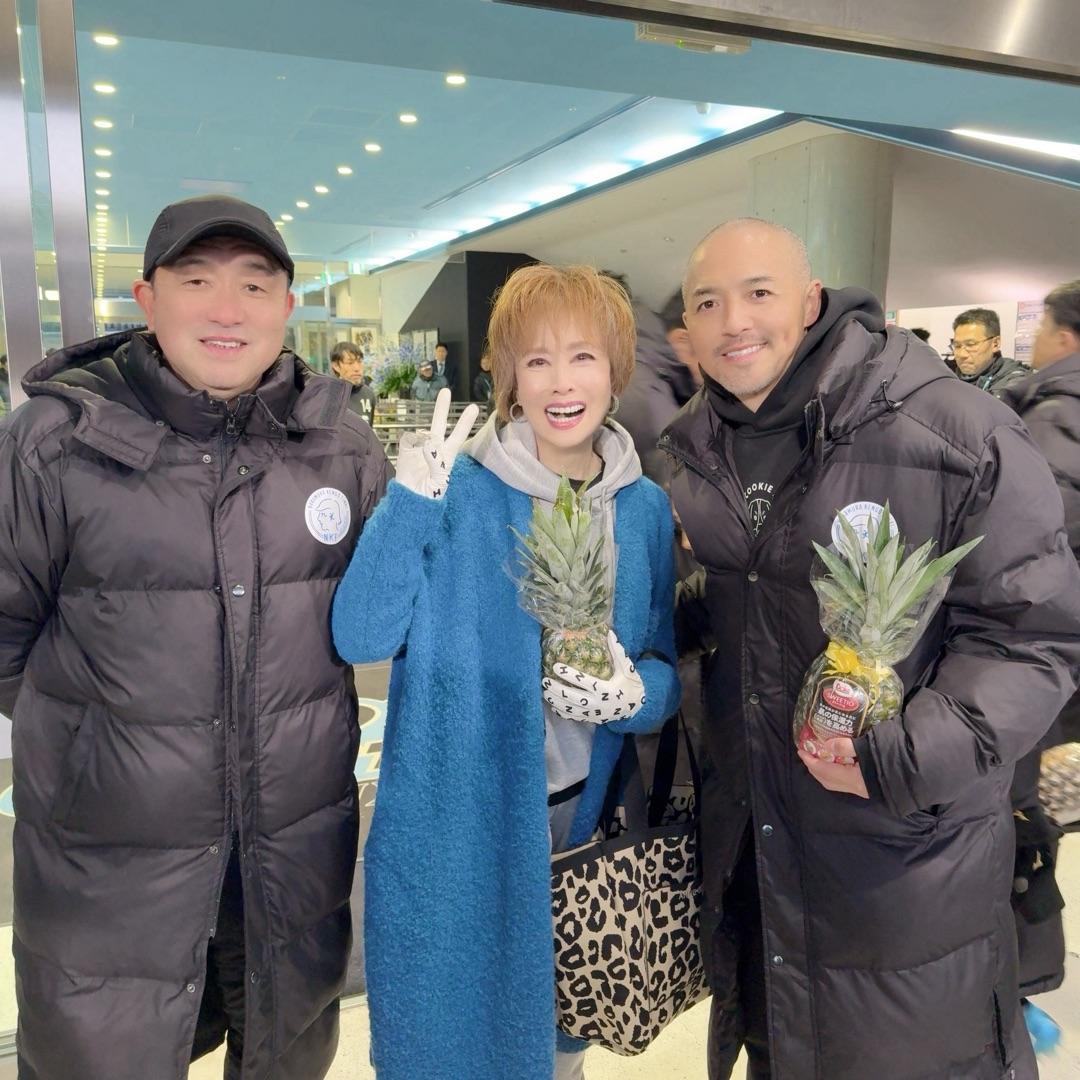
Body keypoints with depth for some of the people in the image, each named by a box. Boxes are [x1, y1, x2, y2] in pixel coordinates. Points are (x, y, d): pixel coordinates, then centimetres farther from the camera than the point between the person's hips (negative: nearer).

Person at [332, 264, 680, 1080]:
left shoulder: (646, 507, -2)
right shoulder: (458, 491, -13)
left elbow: (669, 667, 4)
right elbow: (360, 637, -21)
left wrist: (637, 692, -18)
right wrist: (410, 500, -31)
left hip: (586, 822, 4)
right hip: (454, 825, -3)